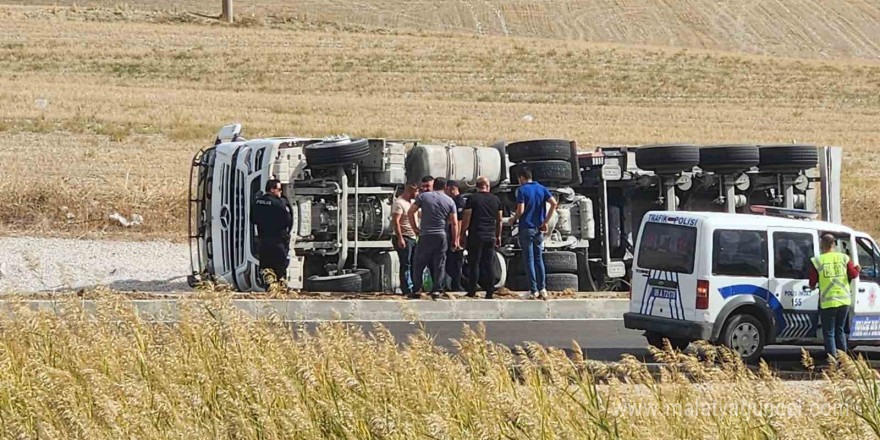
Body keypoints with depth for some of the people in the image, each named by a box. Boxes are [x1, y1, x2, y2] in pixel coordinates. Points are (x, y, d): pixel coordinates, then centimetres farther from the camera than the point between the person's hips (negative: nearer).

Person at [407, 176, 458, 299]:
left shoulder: (423, 197, -1)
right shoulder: (450, 201, 4)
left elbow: (410, 212, -3)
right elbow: (454, 222, 2)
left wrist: (414, 228, 7)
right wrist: (455, 240, 8)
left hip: (425, 236, -2)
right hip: (441, 236, 2)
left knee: (418, 263, 6)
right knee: (439, 265, 7)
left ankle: (416, 290, 5)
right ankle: (436, 290, 3)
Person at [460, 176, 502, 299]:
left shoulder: (472, 199, -4)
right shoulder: (495, 199, 9)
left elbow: (466, 219, -6)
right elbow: (499, 220, 15)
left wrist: (462, 235, 0)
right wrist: (498, 236, 24)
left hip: (476, 236, -4)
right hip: (490, 236, 4)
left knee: (474, 264, -1)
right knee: (489, 264, 5)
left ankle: (472, 292, -1)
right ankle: (490, 292, 3)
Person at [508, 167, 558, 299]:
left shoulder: (522, 190, -8)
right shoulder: (542, 189, 8)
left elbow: (520, 210, -15)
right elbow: (554, 203, -3)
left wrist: (513, 219, 5)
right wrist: (545, 222, 1)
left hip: (526, 228, -5)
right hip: (539, 229, 5)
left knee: (529, 260, -1)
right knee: (539, 259, 12)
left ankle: (533, 290, -3)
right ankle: (542, 288, 5)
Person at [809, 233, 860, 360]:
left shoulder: (817, 261, -8)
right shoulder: (843, 258, -1)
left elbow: (812, 282, -5)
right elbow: (853, 274, -2)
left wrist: (812, 286, 18)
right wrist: (857, 269, 20)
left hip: (828, 302, -4)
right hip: (844, 301, 4)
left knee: (829, 333, 5)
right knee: (840, 331, 19)